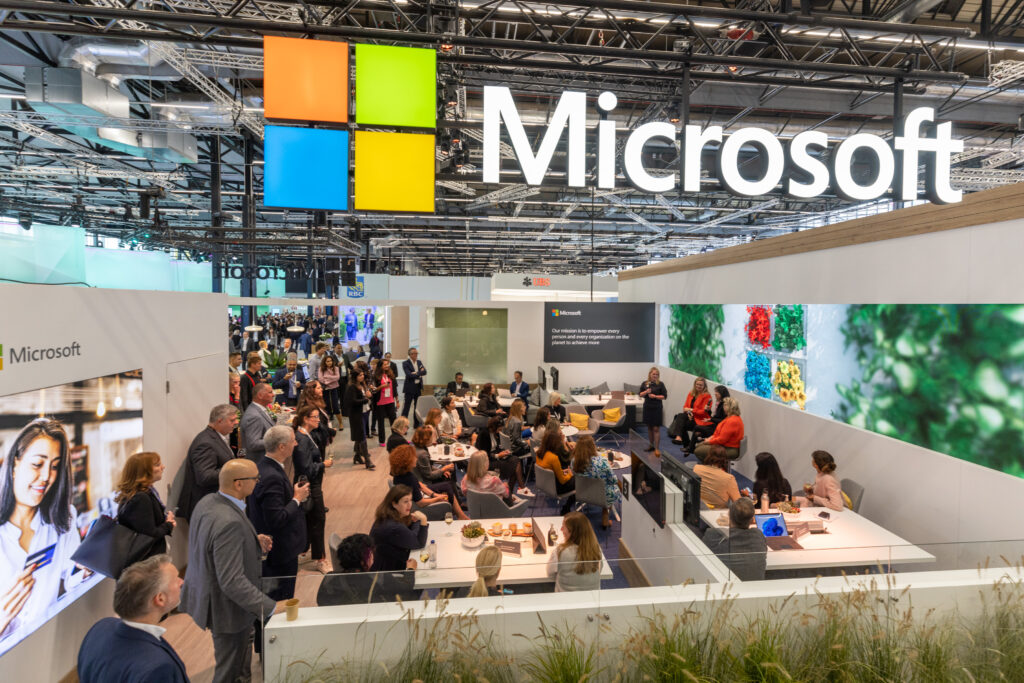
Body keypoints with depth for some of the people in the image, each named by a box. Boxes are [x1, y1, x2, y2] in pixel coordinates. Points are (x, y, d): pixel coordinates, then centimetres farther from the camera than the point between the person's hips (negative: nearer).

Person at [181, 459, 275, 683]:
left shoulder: (207, 502, -5)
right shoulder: (229, 522, -35)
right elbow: (232, 582, -34)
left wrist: (254, 541, 2)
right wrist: (270, 607, -31)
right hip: (226, 607, -9)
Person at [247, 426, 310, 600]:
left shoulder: (262, 467, 3)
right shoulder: (272, 477, -28)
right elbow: (276, 520, -29)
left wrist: (293, 493, 3)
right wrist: (297, 498, -18)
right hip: (280, 553, -10)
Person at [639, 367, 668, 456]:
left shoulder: (660, 384, -5)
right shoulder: (645, 383, 4)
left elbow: (664, 396, -4)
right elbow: (640, 395, 8)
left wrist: (655, 396, -17)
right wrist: (646, 392, -11)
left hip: (657, 408, -4)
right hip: (647, 408, 4)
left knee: (656, 429, -6)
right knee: (649, 427, 14)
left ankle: (656, 448, -2)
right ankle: (651, 445, 27)